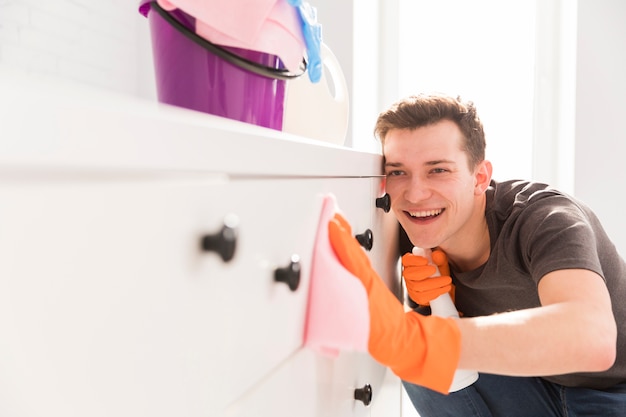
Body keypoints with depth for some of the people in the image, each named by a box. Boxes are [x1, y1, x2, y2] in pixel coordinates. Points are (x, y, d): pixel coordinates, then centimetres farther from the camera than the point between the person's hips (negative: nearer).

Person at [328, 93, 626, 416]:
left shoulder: (546, 218, -27)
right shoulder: (424, 233, -11)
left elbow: (593, 339, -45)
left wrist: (407, 338, -56)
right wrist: (435, 302, -25)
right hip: (534, 386, 5)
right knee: (422, 362, -18)